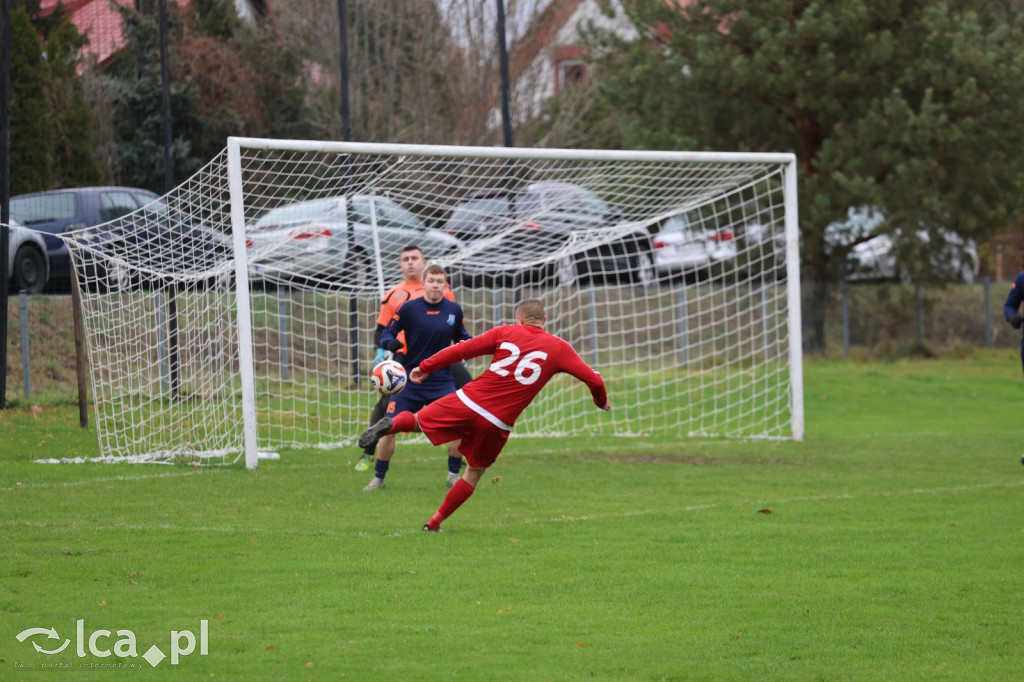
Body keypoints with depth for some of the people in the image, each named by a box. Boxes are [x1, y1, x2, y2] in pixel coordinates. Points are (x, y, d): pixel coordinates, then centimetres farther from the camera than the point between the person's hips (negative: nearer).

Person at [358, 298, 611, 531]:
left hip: (467, 401, 0)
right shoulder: (559, 348, 7)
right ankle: (435, 521, 18)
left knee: (417, 421, 18)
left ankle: (390, 425, -15)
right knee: (474, 472, 20)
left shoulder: (505, 333, 7)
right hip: (498, 423, 0)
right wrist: (601, 400, 27)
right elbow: (593, 378, 6)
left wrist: (426, 367, 12)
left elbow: (462, 349, 4)